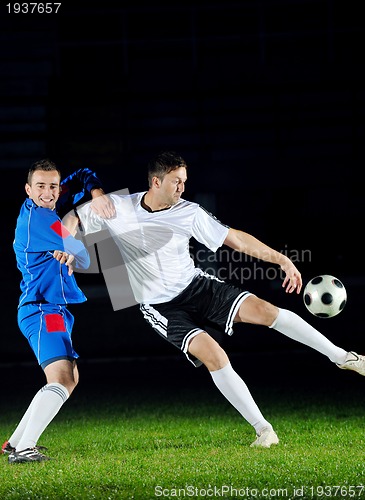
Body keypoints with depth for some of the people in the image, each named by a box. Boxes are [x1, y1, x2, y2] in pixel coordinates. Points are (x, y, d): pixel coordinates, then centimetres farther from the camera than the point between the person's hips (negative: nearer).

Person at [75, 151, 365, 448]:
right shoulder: (114, 207, -11)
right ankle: (262, 428, -16)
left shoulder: (189, 213, -6)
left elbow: (236, 239, -1)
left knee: (261, 308, -20)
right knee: (213, 354, -25)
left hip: (196, 286, 2)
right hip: (160, 308, -2)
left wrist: (282, 260, -3)